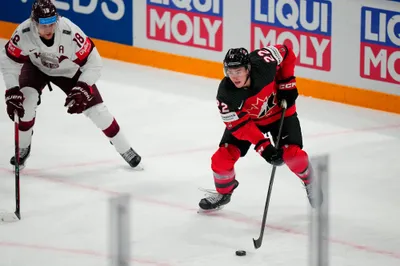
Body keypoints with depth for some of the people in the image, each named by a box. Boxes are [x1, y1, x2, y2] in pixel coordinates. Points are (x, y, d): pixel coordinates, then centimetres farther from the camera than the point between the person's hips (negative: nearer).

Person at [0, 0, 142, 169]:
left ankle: (125, 150, 15)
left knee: (96, 109, -5)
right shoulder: (23, 33, -35)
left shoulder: (70, 32, -40)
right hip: (37, 66, 1)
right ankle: (22, 148, 2)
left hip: (69, 70, -1)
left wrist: (82, 89, -38)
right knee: (26, 100, -23)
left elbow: (93, 63, -29)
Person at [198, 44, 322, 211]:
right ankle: (223, 193, 21)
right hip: (244, 118, 1)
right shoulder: (226, 95, -34)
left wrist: (287, 83, -14)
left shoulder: (263, 63, -35)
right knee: (223, 157, -10)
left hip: (279, 111, 0)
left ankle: (310, 183, 16)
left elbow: (286, 53, -14)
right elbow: (240, 125, -29)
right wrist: (263, 147, -38)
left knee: (292, 153, -17)